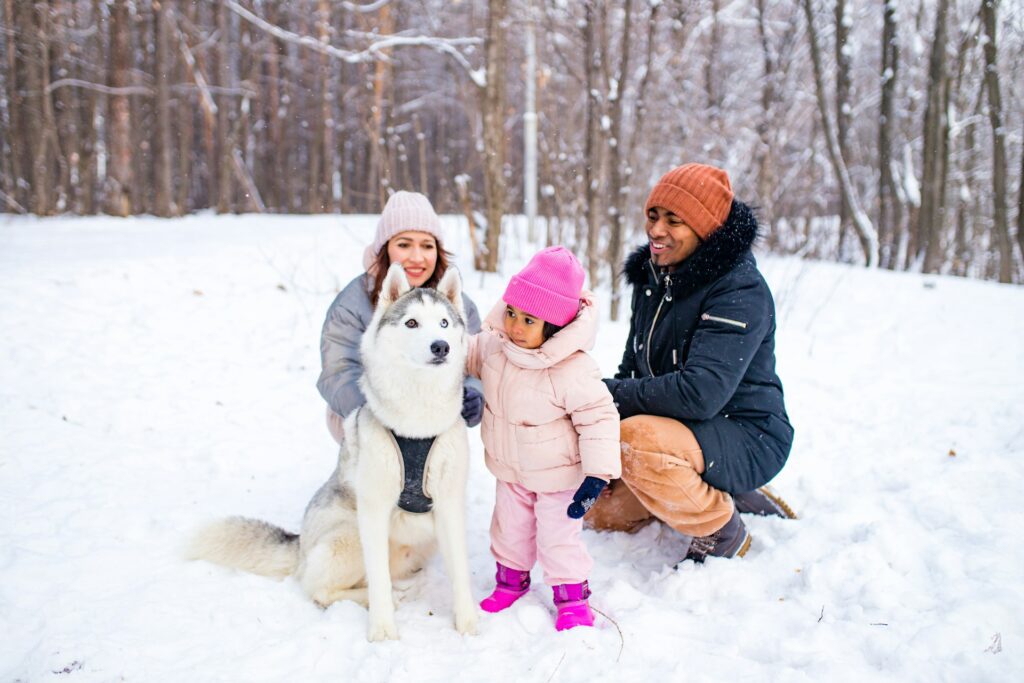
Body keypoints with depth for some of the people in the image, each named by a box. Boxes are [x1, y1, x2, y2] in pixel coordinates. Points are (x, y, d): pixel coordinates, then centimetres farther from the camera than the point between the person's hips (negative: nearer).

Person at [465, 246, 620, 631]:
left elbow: (598, 418, -26)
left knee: (558, 537, 7)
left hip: (557, 475, -6)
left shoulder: (573, 370, -32)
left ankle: (572, 597, 28)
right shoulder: (495, 345, -14)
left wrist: (597, 474, -28)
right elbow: (469, 356, 9)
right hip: (509, 470, 6)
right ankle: (511, 580, 45)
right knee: (510, 528, 22)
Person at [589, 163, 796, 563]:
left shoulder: (740, 290, -22)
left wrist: (611, 394, -23)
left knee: (638, 439, -35)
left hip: (748, 440, -9)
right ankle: (725, 496, 18)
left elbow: (701, 392, -33)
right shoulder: (652, 276, 4)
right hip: (683, 430, 9)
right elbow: (632, 369, 9)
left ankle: (723, 536, -10)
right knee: (600, 511, 9)